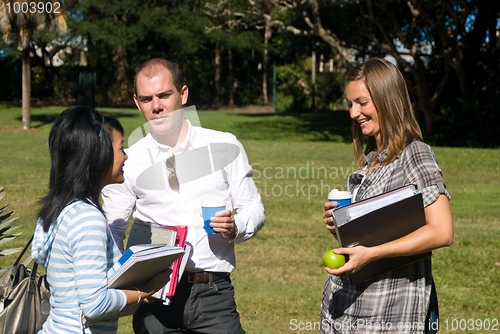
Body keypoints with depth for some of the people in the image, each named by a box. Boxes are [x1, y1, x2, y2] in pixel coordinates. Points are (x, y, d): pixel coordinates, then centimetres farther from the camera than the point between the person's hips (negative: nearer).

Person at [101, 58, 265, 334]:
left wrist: (234, 227, -11)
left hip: (214, 293, 0)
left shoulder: (225, 147, 6)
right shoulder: (128, 162, 5)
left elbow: (253, 207, 11)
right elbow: (112, 230, 8)